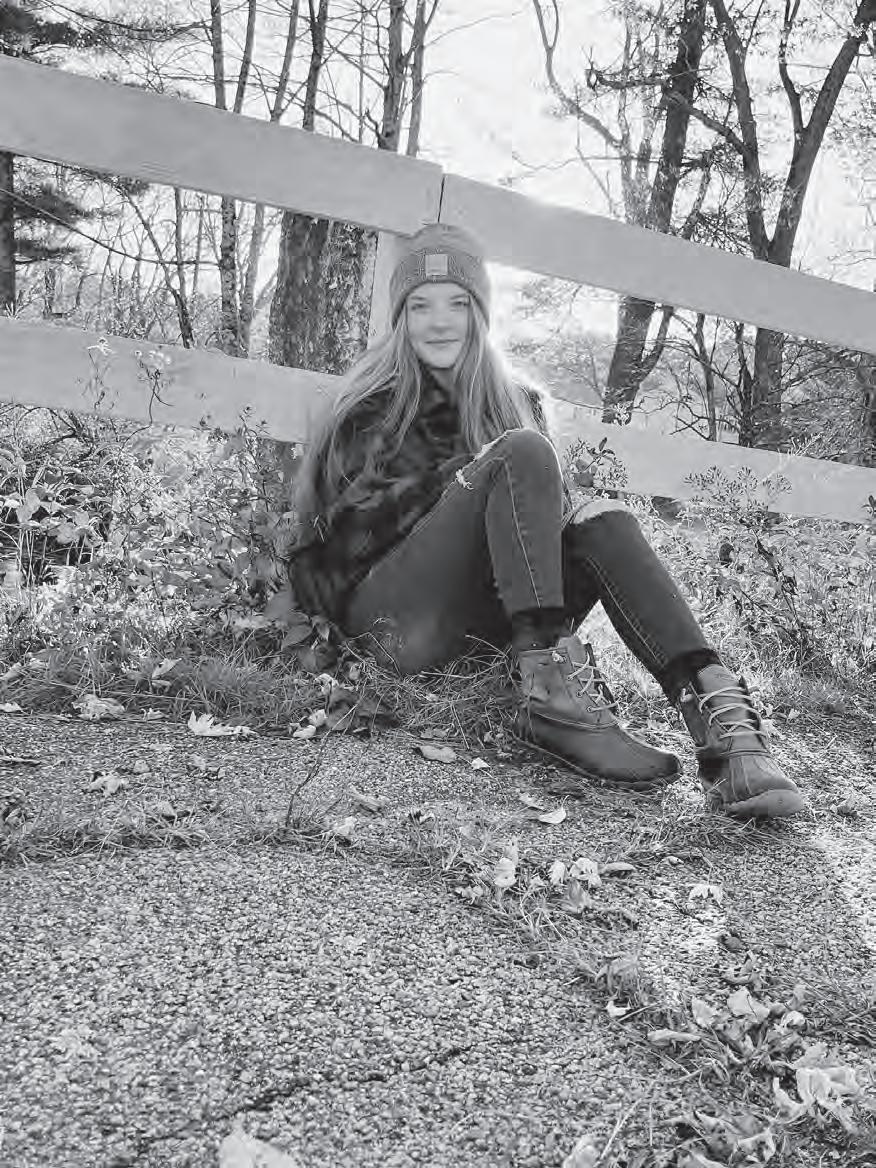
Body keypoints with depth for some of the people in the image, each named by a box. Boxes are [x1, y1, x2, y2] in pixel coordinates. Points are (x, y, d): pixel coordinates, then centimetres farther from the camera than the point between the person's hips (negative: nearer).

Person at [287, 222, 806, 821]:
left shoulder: (518, 402, 19)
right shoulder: (375, 406, 8)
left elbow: (551, 506, 11)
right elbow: (342, 533, -4)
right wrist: (459, 479, -12)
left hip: (479, 623, 4)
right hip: (388, 613, -3)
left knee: (603, 522, -24)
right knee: (522, 455, -24)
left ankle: (720, 711, -43)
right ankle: (553, 693, -40)